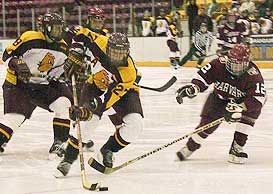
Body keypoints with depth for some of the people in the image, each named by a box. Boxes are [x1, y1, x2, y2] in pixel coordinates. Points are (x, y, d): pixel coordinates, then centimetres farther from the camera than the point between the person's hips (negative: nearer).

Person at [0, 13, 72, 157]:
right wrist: (17, 64, -29)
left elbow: (61, 70, 17)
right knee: (15, 116, -21)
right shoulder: (29, 38, -17)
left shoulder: (62, 47, 3)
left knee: (64, 103, -11)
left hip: (43, 86, 6)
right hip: (18, 84, -6)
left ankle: (60, 142, -2)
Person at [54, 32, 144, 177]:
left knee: (135, 124, -21)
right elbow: (82, 34, -10)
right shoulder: (102, 44, -30)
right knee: (87, 121, -23)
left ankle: (107, 151, 5)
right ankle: (68, 160, -9)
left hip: (124, 91, -1)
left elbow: (108, 99, -38)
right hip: (96, 85, 1)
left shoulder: (129, 72, -35)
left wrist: (90, 110, -50)